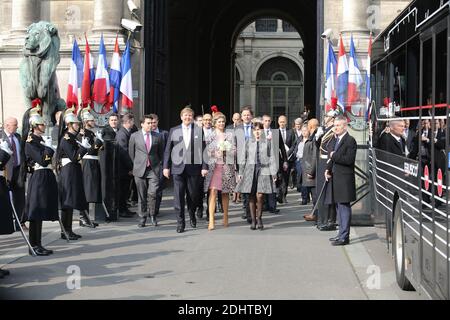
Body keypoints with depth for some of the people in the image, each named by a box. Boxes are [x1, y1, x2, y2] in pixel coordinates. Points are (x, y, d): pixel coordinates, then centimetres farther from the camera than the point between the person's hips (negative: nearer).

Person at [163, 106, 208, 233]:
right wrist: (166, 166, 2)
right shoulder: (174, 131, 8)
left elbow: (203, 150, 3)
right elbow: (168, 150, 8)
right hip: (178, 168, 0)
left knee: (193, 195, 6)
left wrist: (204, 167, -3)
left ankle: (192, 216, 32)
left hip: (194, 168, 0)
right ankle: (180, 222, 5)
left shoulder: (199, 130, 5)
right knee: (179, 196, -2)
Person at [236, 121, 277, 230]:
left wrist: (273, 173, -1)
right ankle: (253, 220, 10)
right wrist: (240, 172, 8)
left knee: (259, 196, -10)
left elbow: (272, 158, 5)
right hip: (250, 170, 2)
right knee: (251, 196, 1)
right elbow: (244, 158, 12)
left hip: (263, 170, -1)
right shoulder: (248, 142, 11)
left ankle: (259, 218, 9)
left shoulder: (267, 142, 7)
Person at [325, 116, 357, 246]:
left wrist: (334, 156, -15)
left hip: (344, 179, -9)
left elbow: (349, 159, -20)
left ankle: (344, 236, -4)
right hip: (335, 178, 9)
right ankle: (342, 234, 25)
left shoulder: (350, 141, -11)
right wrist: (328, 169, 6)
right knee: (339, 207, 15)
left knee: (344, 207, -7)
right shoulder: (334, 140, 15)